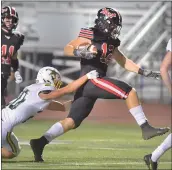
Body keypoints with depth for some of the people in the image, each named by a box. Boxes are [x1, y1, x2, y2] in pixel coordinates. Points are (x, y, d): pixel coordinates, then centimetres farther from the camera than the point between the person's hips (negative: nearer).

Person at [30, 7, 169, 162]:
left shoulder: (111, 43, 20)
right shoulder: (91, 35, -5)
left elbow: (124, 62, 26)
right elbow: (67, 49, -5)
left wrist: (144, 72, 17)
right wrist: (80, 52, -24)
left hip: (87, 86, 9)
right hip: (91, 80, -9)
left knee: (72, 121, 6)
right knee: (130, 92, -11)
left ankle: (40, 142, 3)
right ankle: (146, 128, -11)